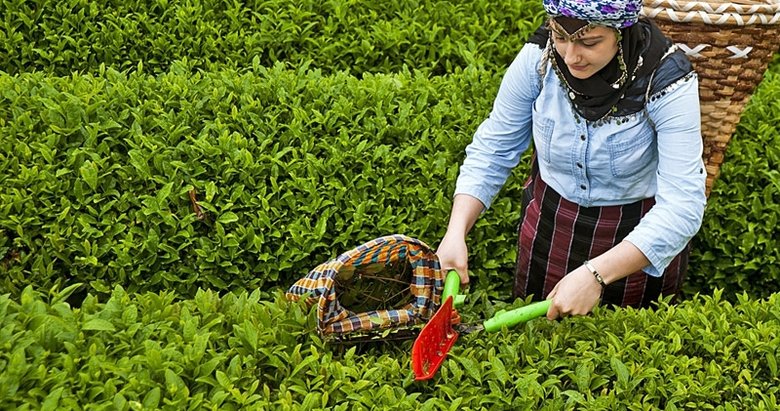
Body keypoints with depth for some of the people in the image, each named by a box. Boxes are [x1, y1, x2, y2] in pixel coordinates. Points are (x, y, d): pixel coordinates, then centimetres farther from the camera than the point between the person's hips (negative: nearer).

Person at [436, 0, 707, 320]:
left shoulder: (666, 81, -27)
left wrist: (595, 274, -40)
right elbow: (491, 151, -9)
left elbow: (681, 206, -30)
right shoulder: (537, 58, -19)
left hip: (639, 238, -2)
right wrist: (456, 233, -22)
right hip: (549, 226, 3)